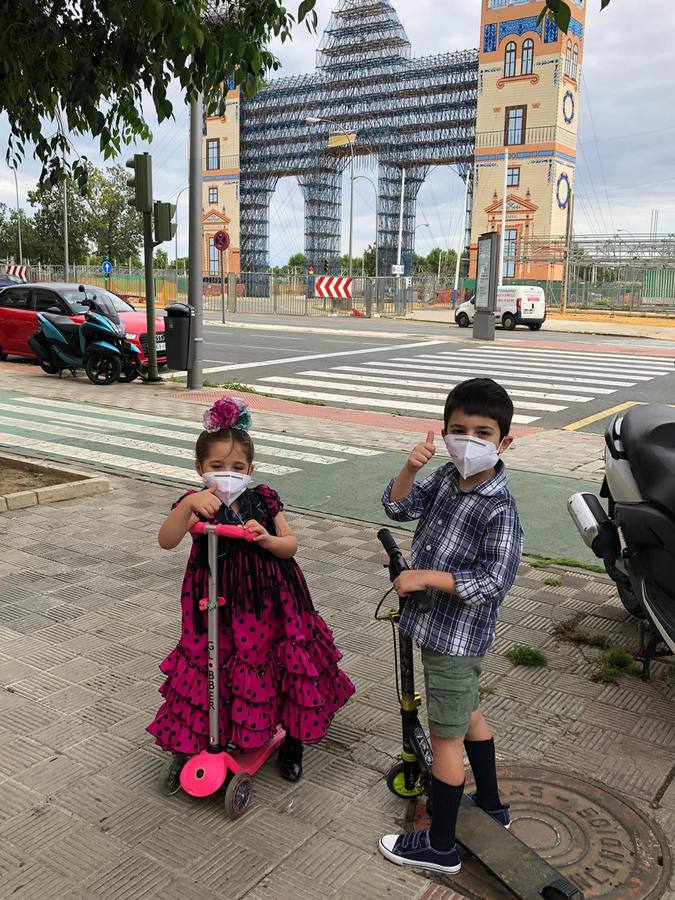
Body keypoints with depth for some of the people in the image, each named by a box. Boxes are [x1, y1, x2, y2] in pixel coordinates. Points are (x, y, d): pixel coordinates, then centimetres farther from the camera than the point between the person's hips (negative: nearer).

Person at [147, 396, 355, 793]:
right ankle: (188, 748, 28)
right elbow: (167, 541, -28)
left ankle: (292, 738, 37)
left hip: (266, 604, 2)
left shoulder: (263, 501, -3)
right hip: (216, 604, -2)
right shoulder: (196, 504, -10)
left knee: (275, 667, 12)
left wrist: (267, 540, -23)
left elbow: (291, 545, 0)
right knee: (205, 669, 5)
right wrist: (189, 505, -45)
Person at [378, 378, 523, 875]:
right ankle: (491, 805, 47)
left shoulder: (500, 510, -24)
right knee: (468, 711, 25)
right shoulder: (446, 477, -2)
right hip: (438, 625, 9)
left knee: (445, 738, 4)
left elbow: (494, 582, -25)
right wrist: (411, 468, -19)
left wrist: (423, 577, -23)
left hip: (457, 635, -9)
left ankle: (440, 847, 22)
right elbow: (398, 507, -1)